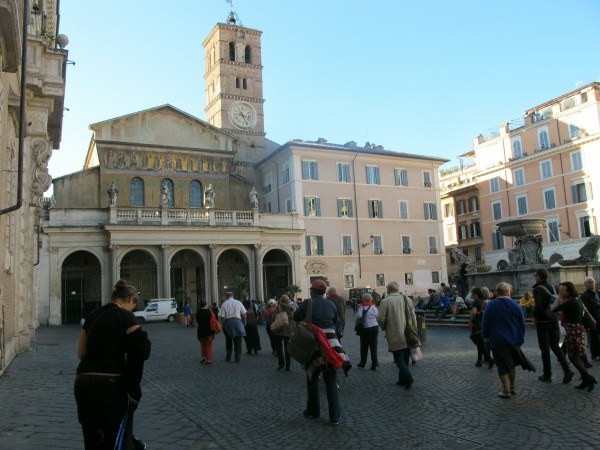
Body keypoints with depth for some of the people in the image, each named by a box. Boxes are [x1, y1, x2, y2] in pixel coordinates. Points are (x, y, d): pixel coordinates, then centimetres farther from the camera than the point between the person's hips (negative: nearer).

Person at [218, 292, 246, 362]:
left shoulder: (224, 304, 0)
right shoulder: (238, 302, 4)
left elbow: (221, 317, -5)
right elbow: (244, 314, 3)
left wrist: (223, 325, 5)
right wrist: (244, 322, 15)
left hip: (228, 322, 0)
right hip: (237, 321, 0)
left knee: (228, 341, 15)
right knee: (238, 341, 5)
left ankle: (228, 357, 20)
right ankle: (237, 358, 5)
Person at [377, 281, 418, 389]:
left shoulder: (385, 301, -12)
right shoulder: (406, 299, 3)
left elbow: (380, 319, -12)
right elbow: (413, 316, 5)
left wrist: (384, 328, 8)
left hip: (395, 336, -5)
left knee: (398, 358, 3)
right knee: (405, 358, 15)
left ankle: (408, 377, -13)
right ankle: (402, 380, 23)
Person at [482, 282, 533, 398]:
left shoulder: (490, 306, -9)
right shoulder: (515, 305, -1)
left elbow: (485, 323, -4)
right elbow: (522, 323, 5)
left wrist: (485, 336, 8)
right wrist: (521, 337, 17)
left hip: (498, 341, -3)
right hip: (514, 340, 3)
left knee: (503, 366, 3)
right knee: (511, 363, 20)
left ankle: (506, 391, 7)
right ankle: (512, 387, 28)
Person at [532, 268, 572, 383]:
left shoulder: (537, 289, -16)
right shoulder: (552, 287, 7)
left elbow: (538, 306, -23)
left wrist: (535, 317, -6)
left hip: (543, 322, -6)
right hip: (554, 321, 6)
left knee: (545, 349, 3)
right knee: (555, 346, 16)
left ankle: (547, 375, 10)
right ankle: (567, 369, 2)